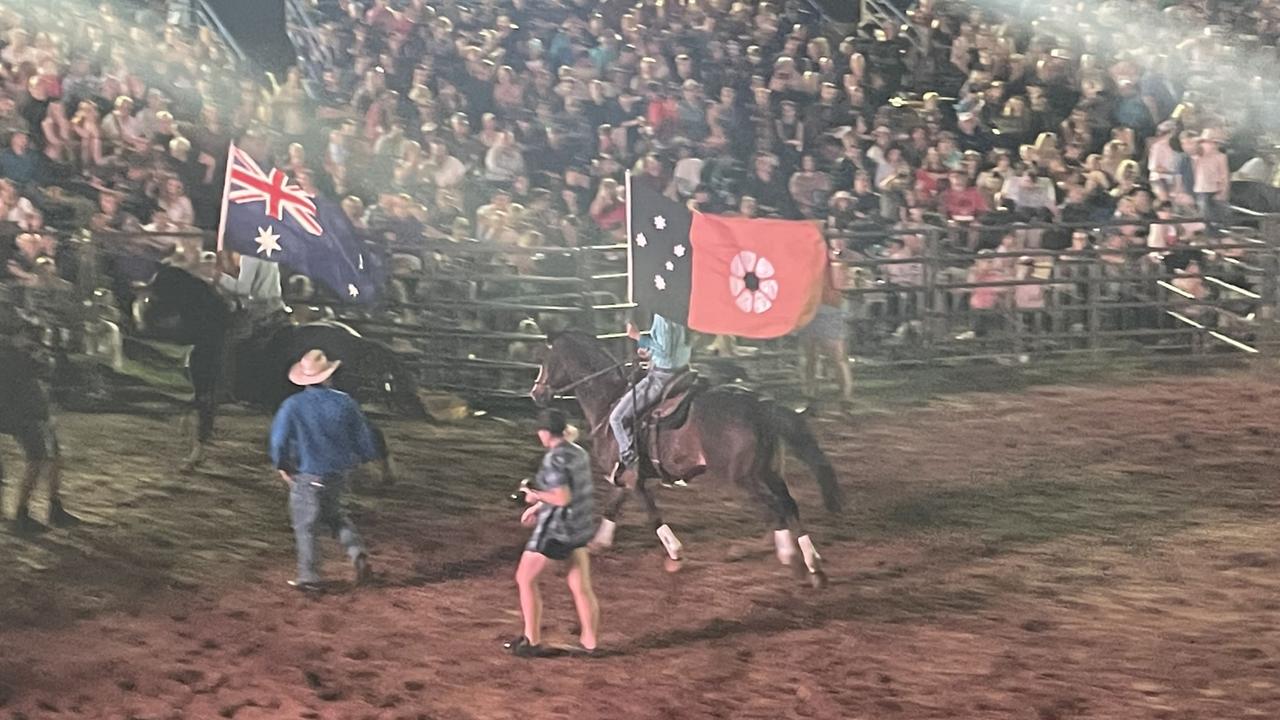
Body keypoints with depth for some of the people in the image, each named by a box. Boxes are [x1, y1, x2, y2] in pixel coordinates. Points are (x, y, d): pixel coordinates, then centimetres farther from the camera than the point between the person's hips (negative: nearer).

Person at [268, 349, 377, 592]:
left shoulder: (293, 406, -12)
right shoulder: (344, 402, -5)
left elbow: (279, 440, -12)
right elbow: (363, 434, 1)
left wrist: (283, 467, 4)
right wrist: (365, 456, 20)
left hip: (306, 475, -3)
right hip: (338, 474, 4)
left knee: (305, 526, 9)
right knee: (334, 515, 24)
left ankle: (309, 577, 12)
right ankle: (357, 552, 3)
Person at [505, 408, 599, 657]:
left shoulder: (554, 459, -20)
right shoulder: (579, 453, 6)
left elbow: (563, 498, -25)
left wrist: (535, 495, -10)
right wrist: (539, 506, 21)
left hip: (556, 529, -8)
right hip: (581, 526, 8)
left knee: (525, 579, 8)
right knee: (581, 587, 14)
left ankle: (532, 641, 11)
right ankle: (589, 642, 19)